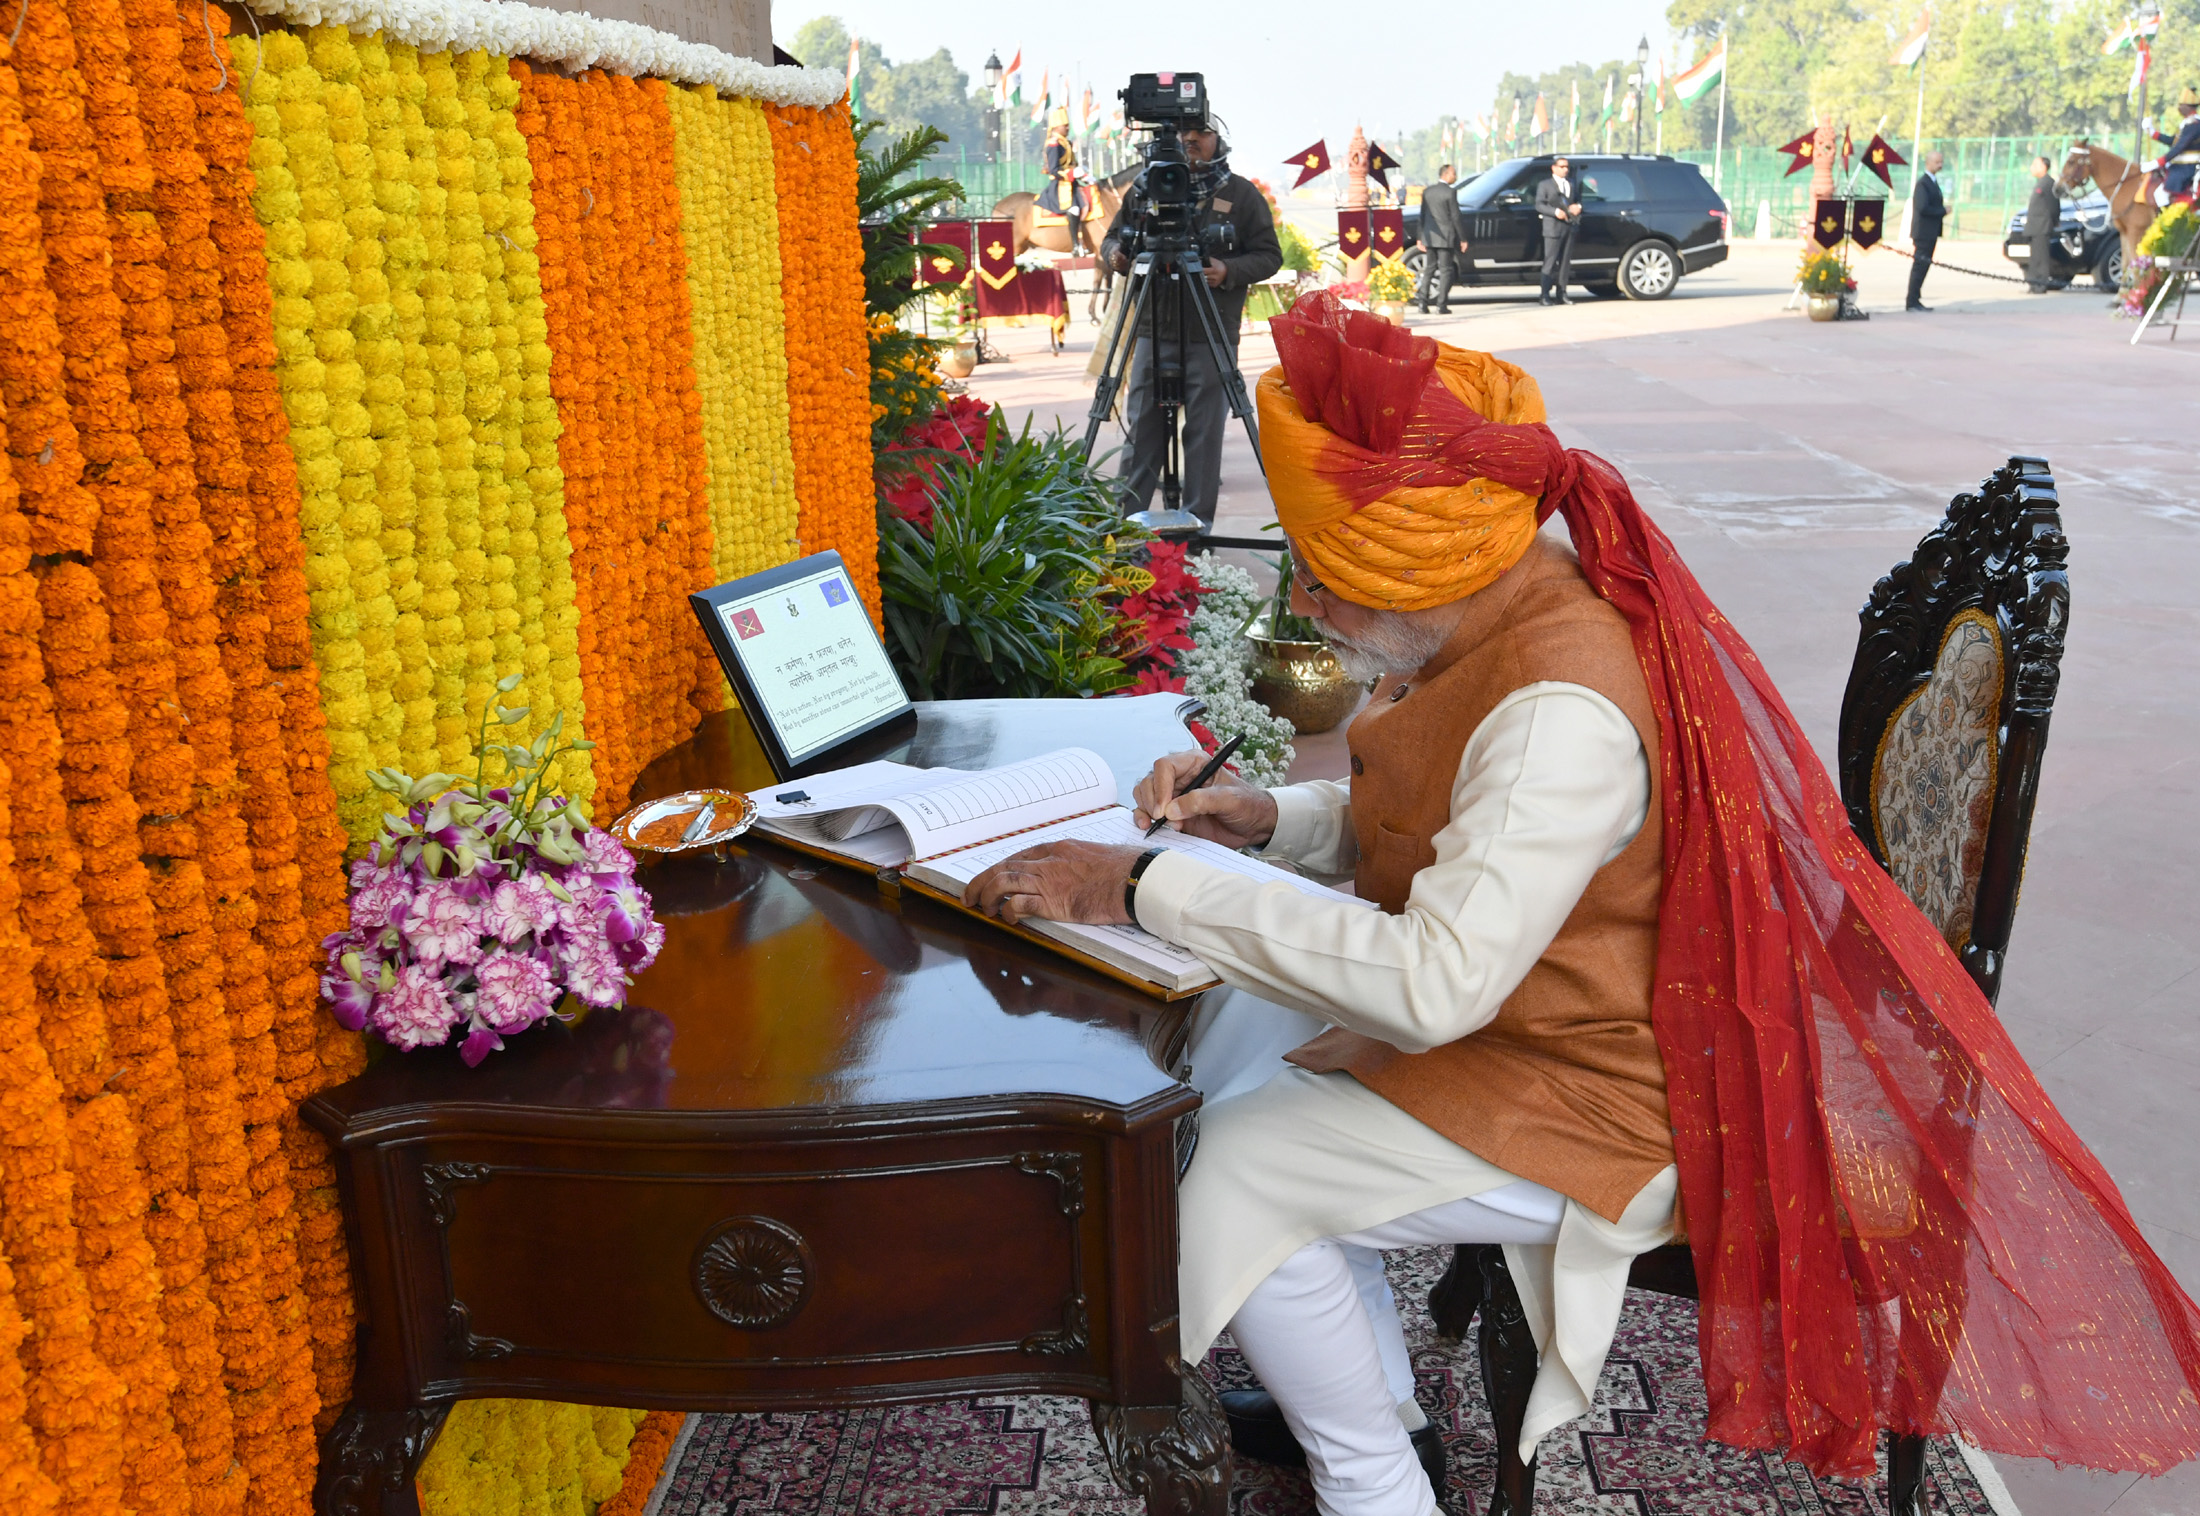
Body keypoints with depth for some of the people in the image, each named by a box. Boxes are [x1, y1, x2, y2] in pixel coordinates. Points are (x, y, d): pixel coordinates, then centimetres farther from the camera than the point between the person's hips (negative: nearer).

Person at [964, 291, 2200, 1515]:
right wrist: (1269, 817, -4)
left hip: (1590, 1100, -10)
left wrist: (1147, 891, -37)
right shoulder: (1510, 620, -1)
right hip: (1517, 1017, 10)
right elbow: (1449, 828, 12)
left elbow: (1436, 981, -41)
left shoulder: (1565, 712, -33)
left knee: (1230, 1180, -15)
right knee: (1238, 1019, 12)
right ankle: (1369, 1392, 24)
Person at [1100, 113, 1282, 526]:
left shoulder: (1243, 194, 6)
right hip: (1153, 332, 2)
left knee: (1205, 432, 0)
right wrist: (1115, 254, -6)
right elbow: (1112, 237, 18)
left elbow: (1269, 255, 4)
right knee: (1142, 429, 3)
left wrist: (1229, 271, -15)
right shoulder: (1145, 189, 11)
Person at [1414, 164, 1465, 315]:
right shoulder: (1450, 192, -9)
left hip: (1429, 237, 5)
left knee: (1429, 269, 12)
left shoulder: (1427, 191, 8)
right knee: (1446, 270, 1)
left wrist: (1421, 238, 15)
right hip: (1446, 237, -5)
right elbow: (1455, 217, -10)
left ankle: (1422, 300, 3)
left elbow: (1422, 216, 10)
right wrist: (1462, 239, -4)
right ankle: (1441, 305, -2)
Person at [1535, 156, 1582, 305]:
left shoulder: (1572, 184, 19)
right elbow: (1539, 205, -5)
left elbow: (1578, 200, 24)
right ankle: (1545, 295, -7)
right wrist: (1555, 211, -19)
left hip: (1569, 227, 5)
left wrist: (1578, 206, -1)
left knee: (1565, 262, 6)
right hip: (1553, 228, -5)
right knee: (1550, 262, -8)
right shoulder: (1545, 185, 4)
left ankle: (1561, 295, 10)